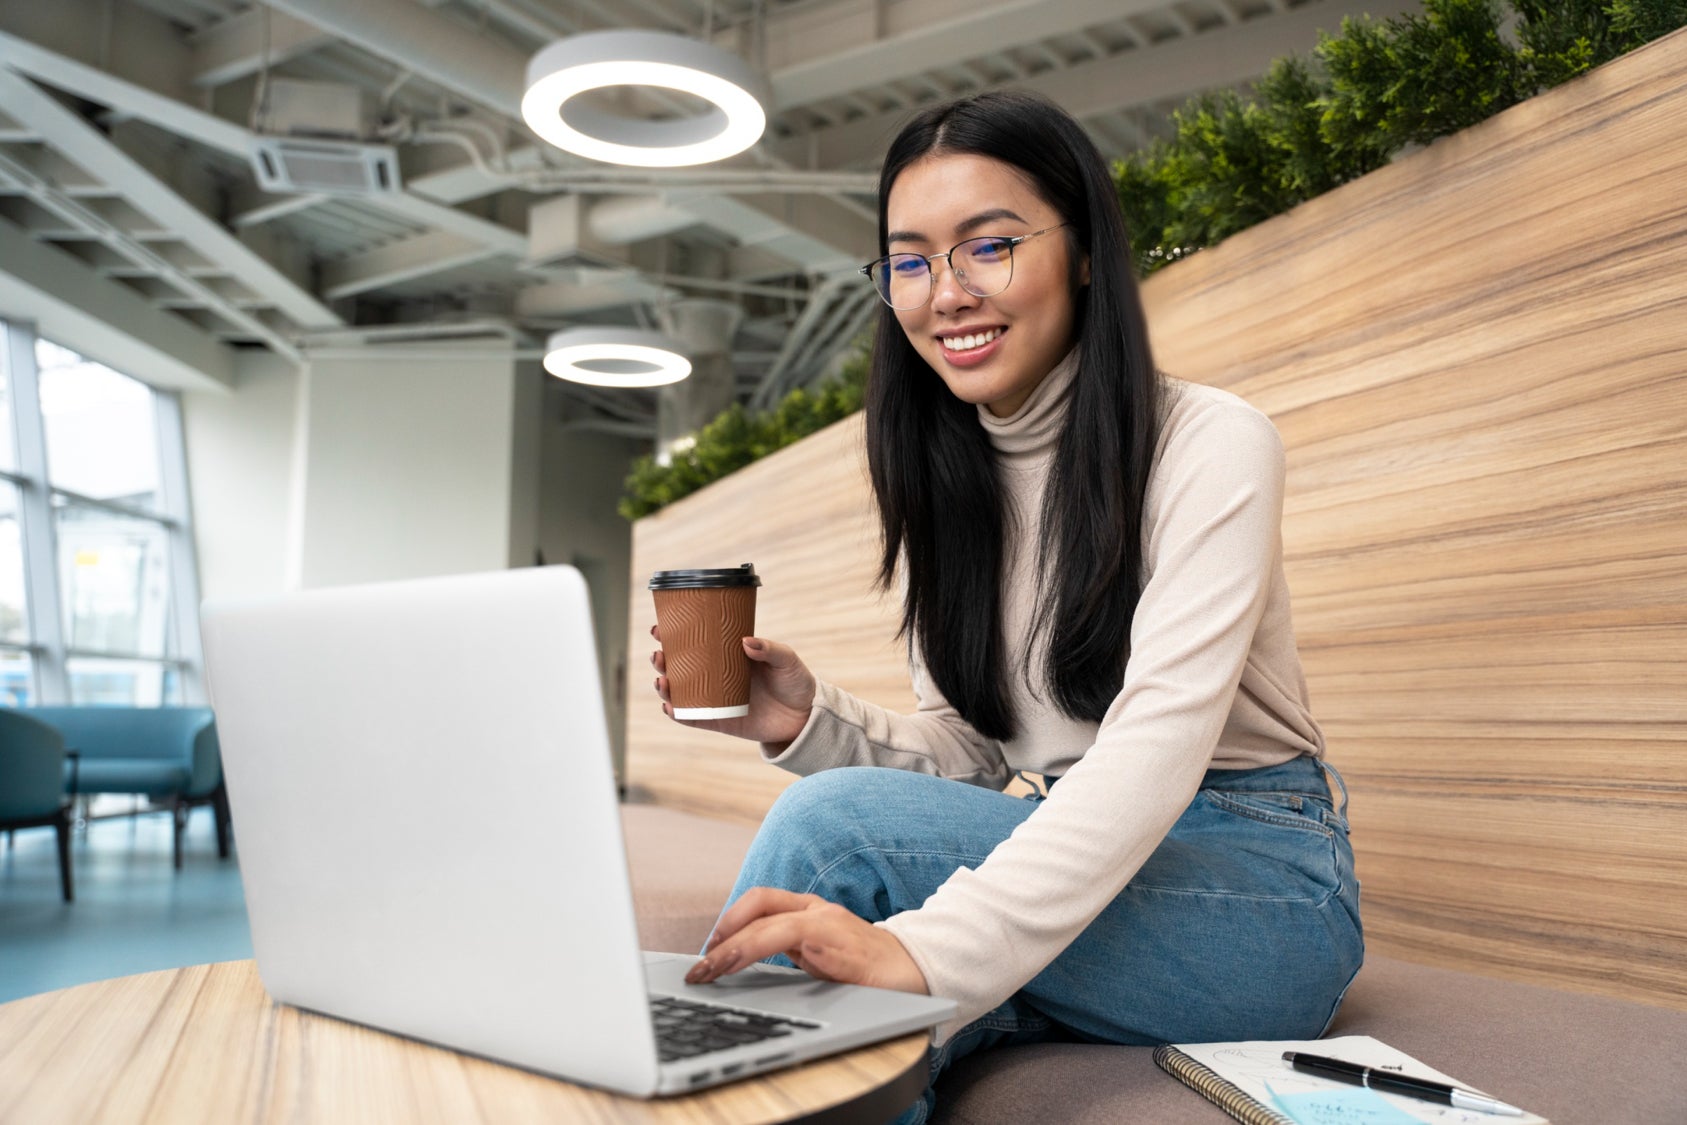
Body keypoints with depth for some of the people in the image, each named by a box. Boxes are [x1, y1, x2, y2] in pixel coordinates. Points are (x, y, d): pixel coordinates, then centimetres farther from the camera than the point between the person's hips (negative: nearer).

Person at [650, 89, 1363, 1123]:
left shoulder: (1209, 445, -11)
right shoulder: (942, 488, 7)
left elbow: (1160, 741, -25)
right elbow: (968, 754, 7)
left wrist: (932, 946, -38)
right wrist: (812, 721, -14)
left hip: (1259, 893, -4)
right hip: (1066, 866, 4)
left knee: (833, 822, -25)